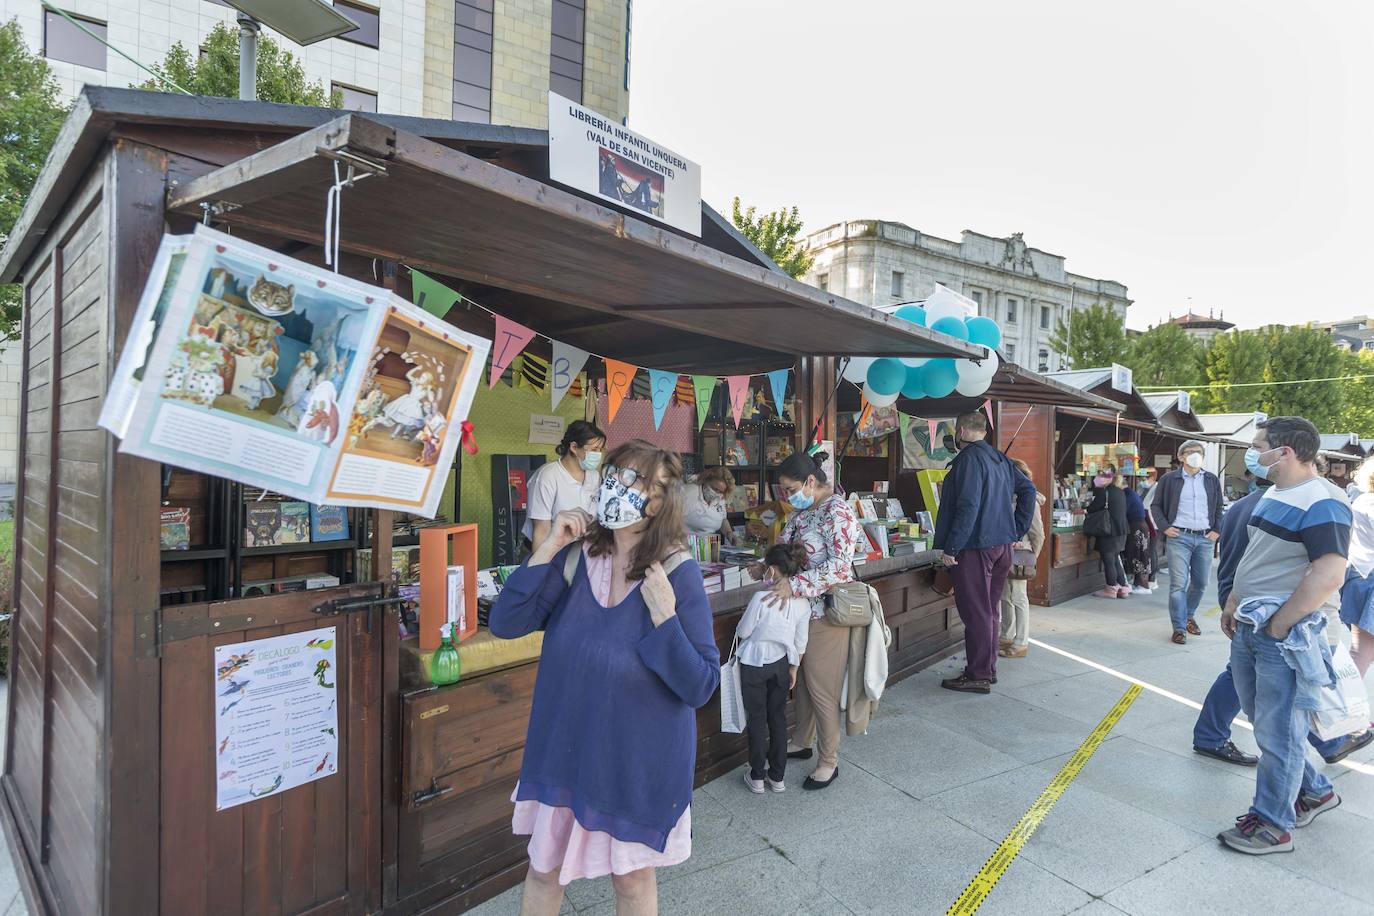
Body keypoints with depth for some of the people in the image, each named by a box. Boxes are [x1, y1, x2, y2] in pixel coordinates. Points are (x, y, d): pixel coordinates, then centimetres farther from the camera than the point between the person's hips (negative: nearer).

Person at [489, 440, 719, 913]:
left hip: (637, 758, -3)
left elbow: (700, 688, -18)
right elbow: (505, 625, -13)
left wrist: (664, 614, -30)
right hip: (564, 747, 4)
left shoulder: (679, 575, -19)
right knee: (543, 868, 23)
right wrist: (548, 548, -20)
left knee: (632, 876, 20)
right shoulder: (576, 556, -8)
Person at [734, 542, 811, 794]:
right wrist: (793, 668, 14)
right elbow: (800, 642, 1)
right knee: (778, 717, 17)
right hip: (782, 663, 4)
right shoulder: (803, 602, -9)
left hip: (754, 663, -4)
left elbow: (743, 632, -13)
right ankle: (777, 777, 27)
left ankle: (757, 777, 22)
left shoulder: (762, 598, -26)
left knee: (756, 718, 11)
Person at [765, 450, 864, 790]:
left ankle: (829, 761, 20)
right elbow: (784, 542, 16)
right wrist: (765, 566, -1)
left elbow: (840, 565, -27)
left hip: (826, 611, -8)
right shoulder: (802, 510, 7)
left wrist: (794, 584, -30)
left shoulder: (837, 512, -19)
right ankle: (801, 743, 37)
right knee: (802, 679, 20)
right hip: (802, 608, 8)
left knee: (821, 687, 3)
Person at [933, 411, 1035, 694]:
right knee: (989, 611, 17)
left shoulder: (969, 459, -15)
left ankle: (978, 676, 6)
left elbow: (968, 508, -22)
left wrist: (950, 548, -19)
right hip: (1002, 545, 9)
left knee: (976, 613, -1)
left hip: (975, 547, -9)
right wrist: (1017, 531, 16)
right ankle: (988, 670, 28)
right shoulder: (1000, 458, 13)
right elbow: (1028, 490, 17)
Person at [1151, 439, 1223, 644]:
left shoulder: (1212, 480, 10)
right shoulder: (1169, 479, 1)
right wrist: (1165, 527, -5)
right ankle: (1179, 628, 0)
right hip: (1179, 537, -3)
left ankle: (1189, 616, 33)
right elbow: (1155, 506, 5)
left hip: (1205, 538, 4)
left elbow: (1218, 508, 16)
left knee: (1200, 583, 11)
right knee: (1178, 584, -6)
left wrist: (1217, 530, 5)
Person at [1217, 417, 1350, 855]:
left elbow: (1329, 575, -26)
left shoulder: (1320, 503, -18)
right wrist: (1233, 603, 18)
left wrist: (1279, 625, -20)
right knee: (1262, 719, 21)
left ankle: (1272, 825, 16)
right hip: (1248, 628, 10)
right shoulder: (1273, 495, 12)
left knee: (1276, 731, 2)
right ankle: (1315, 791, 40)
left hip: (1283, 636, -9)